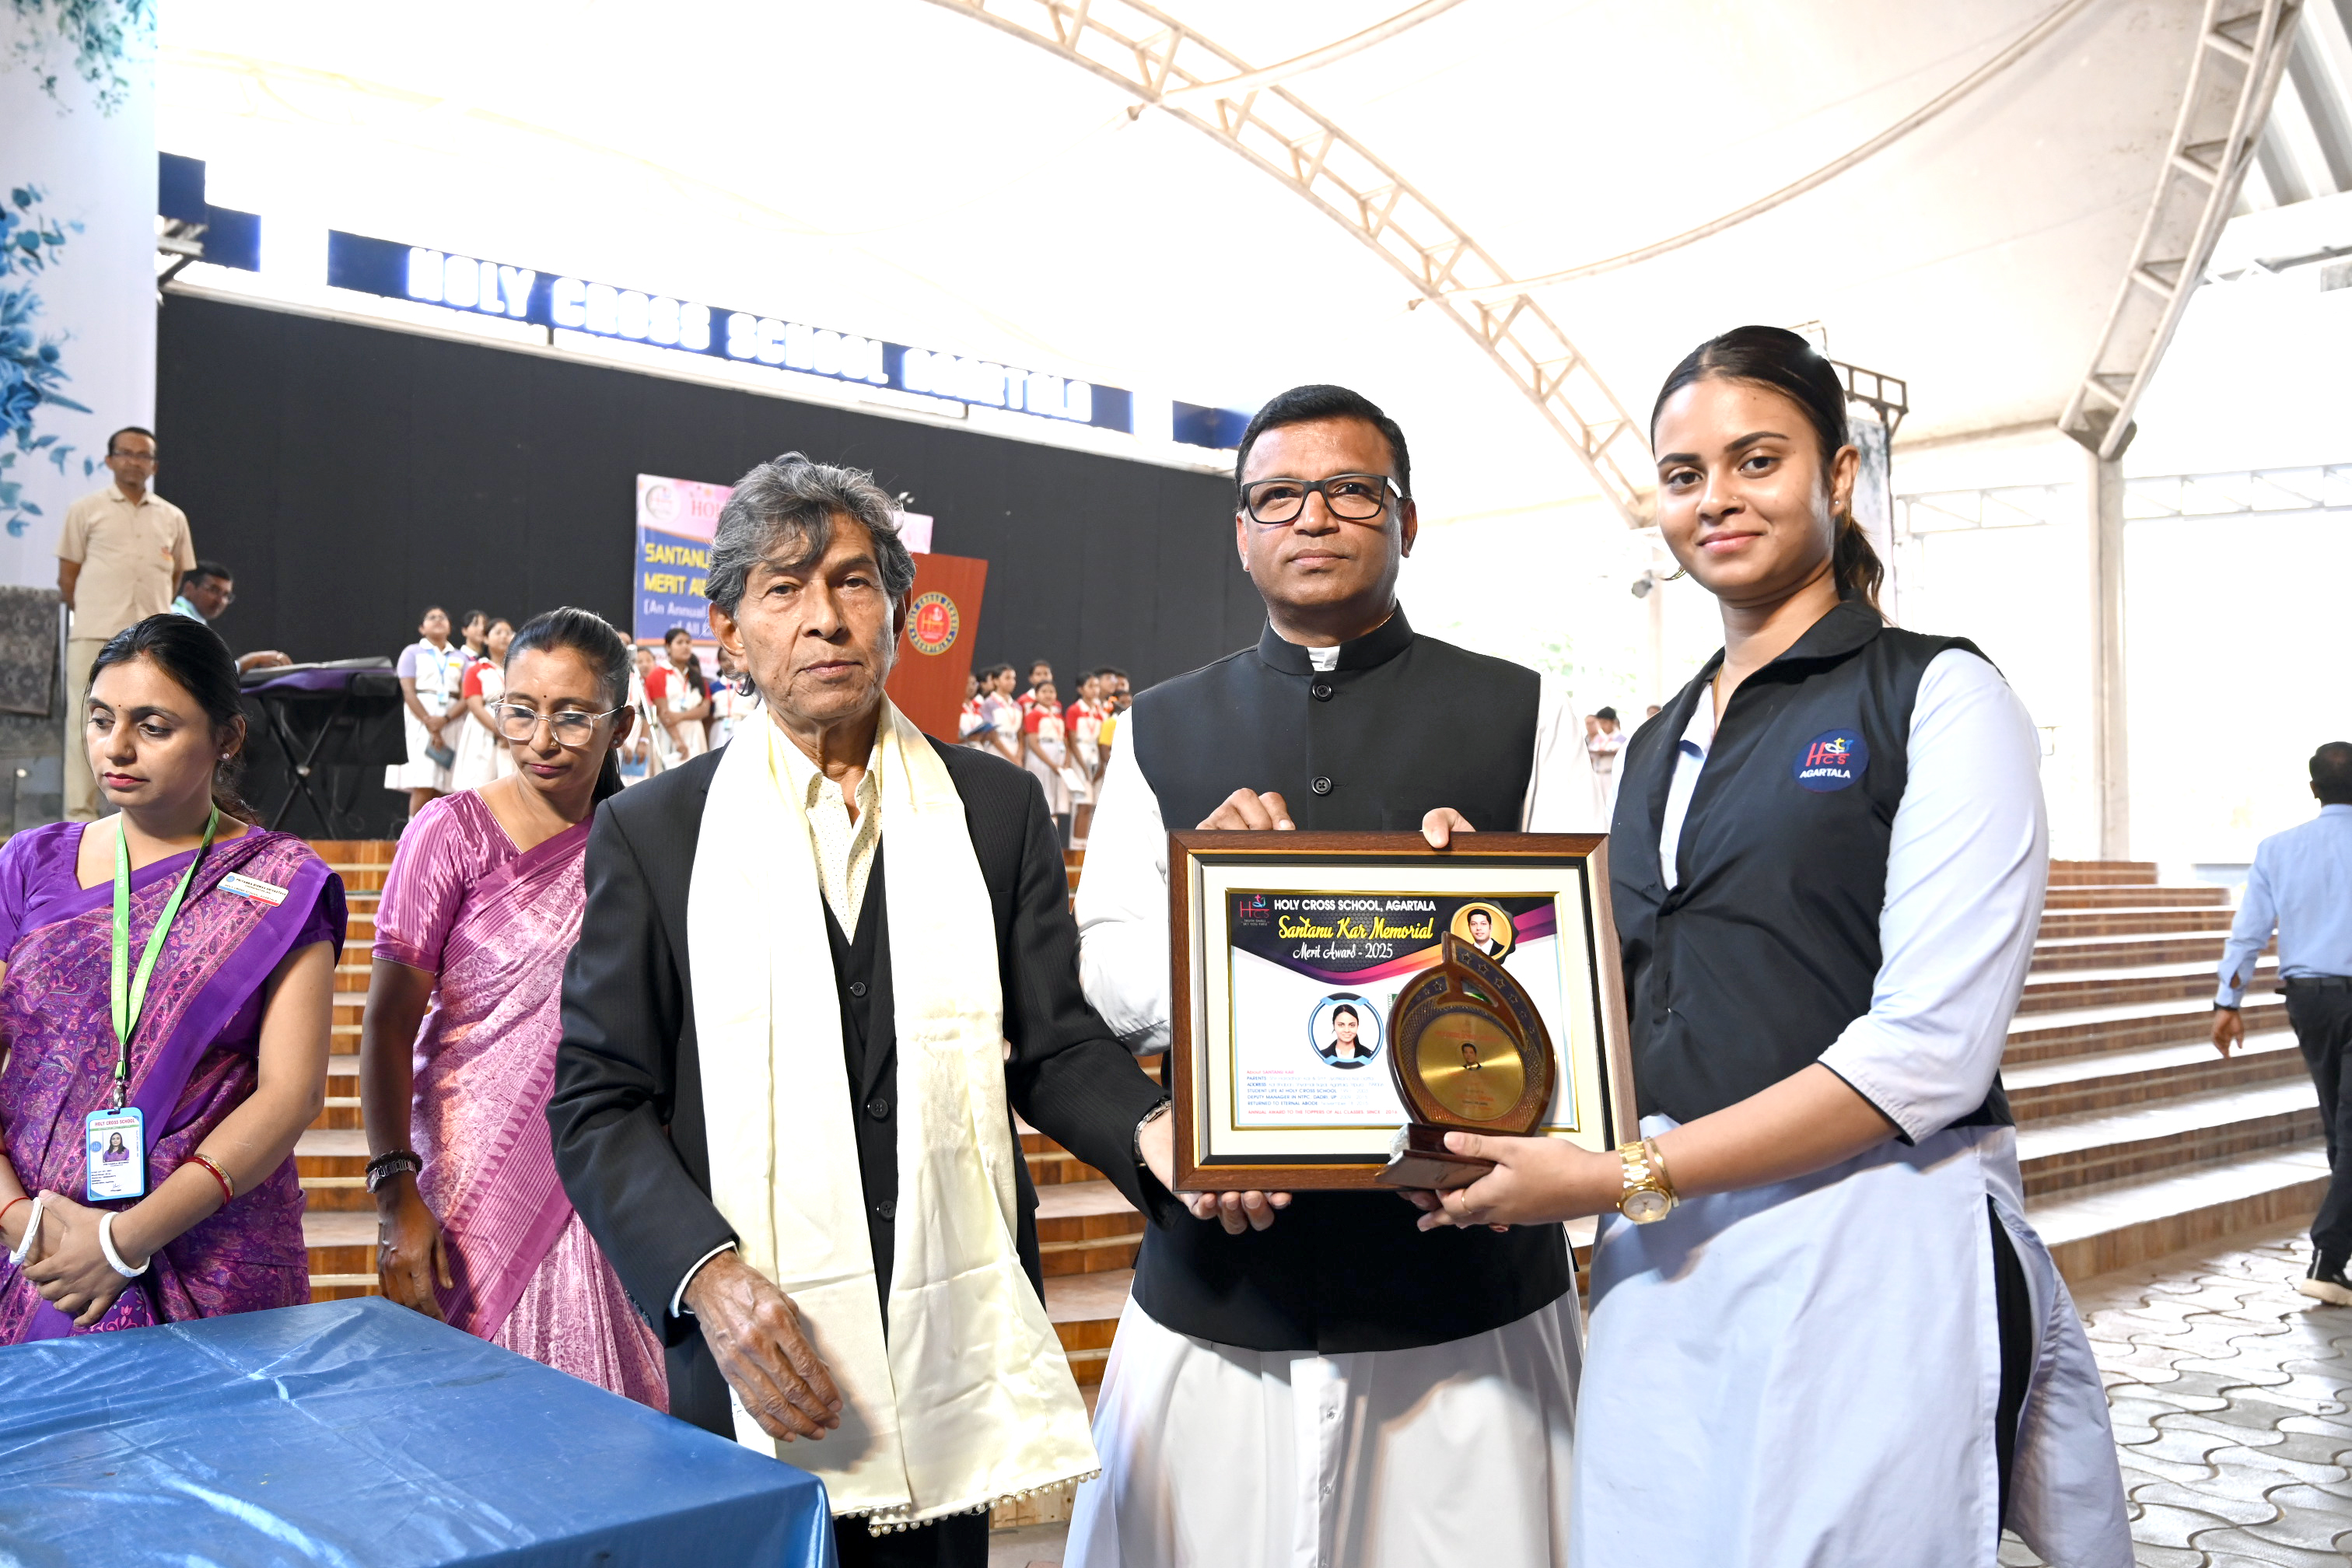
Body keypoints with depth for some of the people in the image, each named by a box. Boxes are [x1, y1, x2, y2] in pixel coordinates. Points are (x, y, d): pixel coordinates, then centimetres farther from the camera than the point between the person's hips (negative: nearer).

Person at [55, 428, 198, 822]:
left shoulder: (173, 517, 13)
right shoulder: (86, 510, 7)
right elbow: (67, 576, 8)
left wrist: (162, 618, 11)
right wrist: (95, 617, 4)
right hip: (94, 637, -2)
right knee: (86, 722, -4)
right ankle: (80, 813, -2)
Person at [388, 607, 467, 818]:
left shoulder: (460, 657, 15)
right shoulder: (413, 653, 7)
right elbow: (408, 692, -3)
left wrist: (445, 719, -14)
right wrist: (429, 724, -15)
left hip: (450, 721, 3)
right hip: (421, 721, -3)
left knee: (441, 789, -2)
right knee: (422, 787, -12)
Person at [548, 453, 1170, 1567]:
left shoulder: (998, 808, 4)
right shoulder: (650, 832, 0)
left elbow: (1052, 1047, 2)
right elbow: (598, 1104, -1)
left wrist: (1156, 1133, -19)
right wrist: (709, 1274, -16)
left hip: (959, 1347, 1)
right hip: (757, 1352, -1)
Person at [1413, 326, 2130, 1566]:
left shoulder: (1937, 697, -5)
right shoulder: (1660, 746, 14)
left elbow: (1932, 1047, -15)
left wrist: (1624, 1178, -15)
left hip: (1871, 1252, -5)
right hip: (1661, 1263, 6)